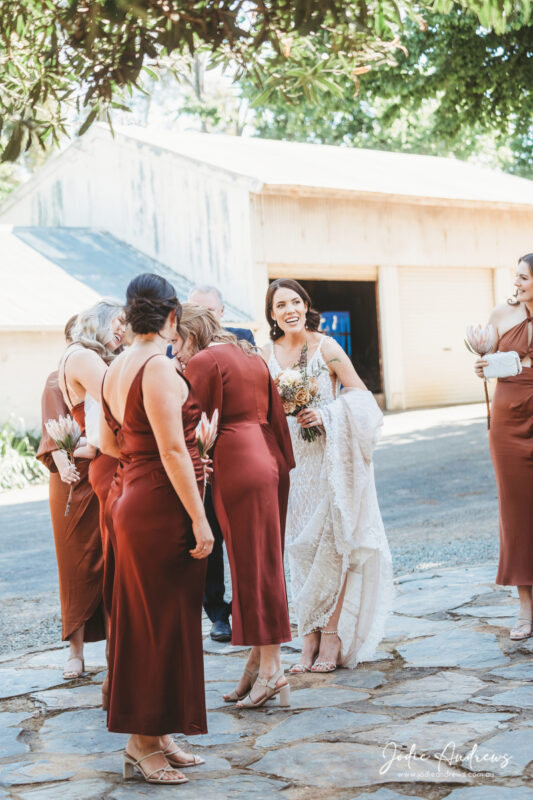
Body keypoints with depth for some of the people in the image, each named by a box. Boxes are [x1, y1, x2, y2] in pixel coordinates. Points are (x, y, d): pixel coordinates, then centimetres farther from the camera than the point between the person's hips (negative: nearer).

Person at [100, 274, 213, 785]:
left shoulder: (115, 370, 11)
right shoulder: (158, 368, -16)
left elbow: (109, 444, 20)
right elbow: (173, 450, -20)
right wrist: (198, 518, -18)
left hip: (132, 499, 9)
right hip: (163, 507, -9)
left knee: (144, 621, 14)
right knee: (164, 622, -1)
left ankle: (152, 737, 24)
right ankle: (144, 742, 8)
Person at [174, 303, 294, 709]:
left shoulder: (202, 363, -8)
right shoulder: (251, 356, 16)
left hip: (237, 466, -8)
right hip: (269, 459, 8)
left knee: (251, 564, -4)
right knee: (265, 562, 11)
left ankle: (272, 668, -1)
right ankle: (260, 659, 18)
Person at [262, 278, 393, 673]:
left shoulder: (326, 348, -6)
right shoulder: (268, 354, 5)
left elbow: (362, 397, -6)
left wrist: (326, 414, -18)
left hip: (329, 456, -4)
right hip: (291, 458, 4)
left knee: (331, 541, -4)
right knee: (300, 545, 5)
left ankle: (332, 635, 4)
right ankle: (310, 639, 11)